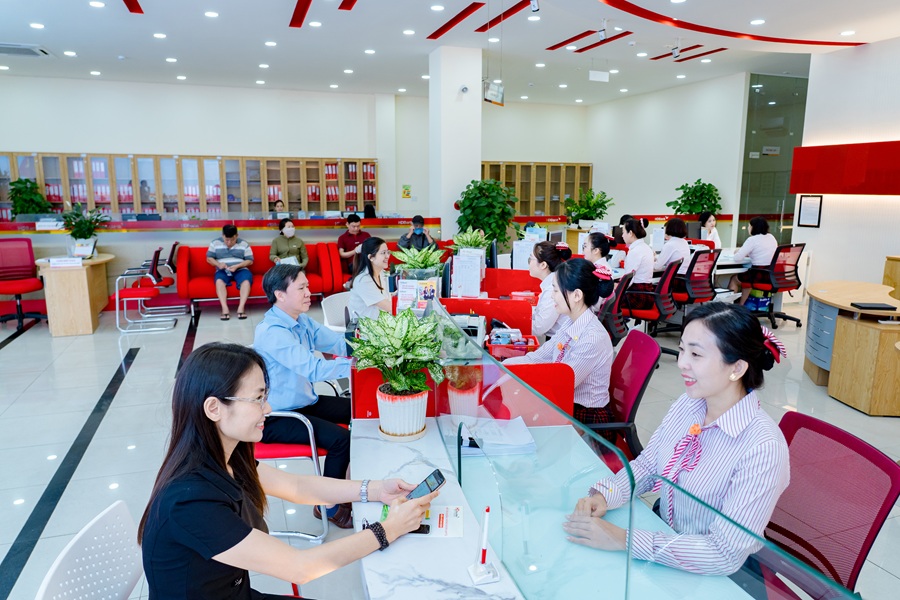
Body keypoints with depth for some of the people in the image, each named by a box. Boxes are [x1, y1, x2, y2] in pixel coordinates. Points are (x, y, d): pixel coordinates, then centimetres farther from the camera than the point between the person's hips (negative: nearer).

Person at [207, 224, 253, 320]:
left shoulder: (244, 244, 5)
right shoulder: (215, 243, 7)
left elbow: (250, 260, 3)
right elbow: (209, 258, 8)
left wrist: (237, 266, -13)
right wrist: (218, 264, -13)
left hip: (240, 270, 0)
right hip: (223, 271, 0)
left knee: (246, 281, -34)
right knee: (219, 280, -35)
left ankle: (241, 307, -39)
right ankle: (224, 308, -41)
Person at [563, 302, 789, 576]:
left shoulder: (762, 448, -27)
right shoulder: (687, 404, -7)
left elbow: (726, 554, -25)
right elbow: (646, 465, 3)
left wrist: (623, 539, -29)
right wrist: (604, 496, -16)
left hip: (719, 577, -5)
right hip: (664, 535, 5)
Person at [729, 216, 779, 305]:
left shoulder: (752, 239, -11)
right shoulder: (772, 237, 12)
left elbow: (737, 258, -14)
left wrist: (738, 252, 7)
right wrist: (748, 254, 19)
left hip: (759, 275, -7)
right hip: (772, 274, 7)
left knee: (734, 278, 19)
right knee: (746, 275, 33)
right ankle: (741, 304, 34)